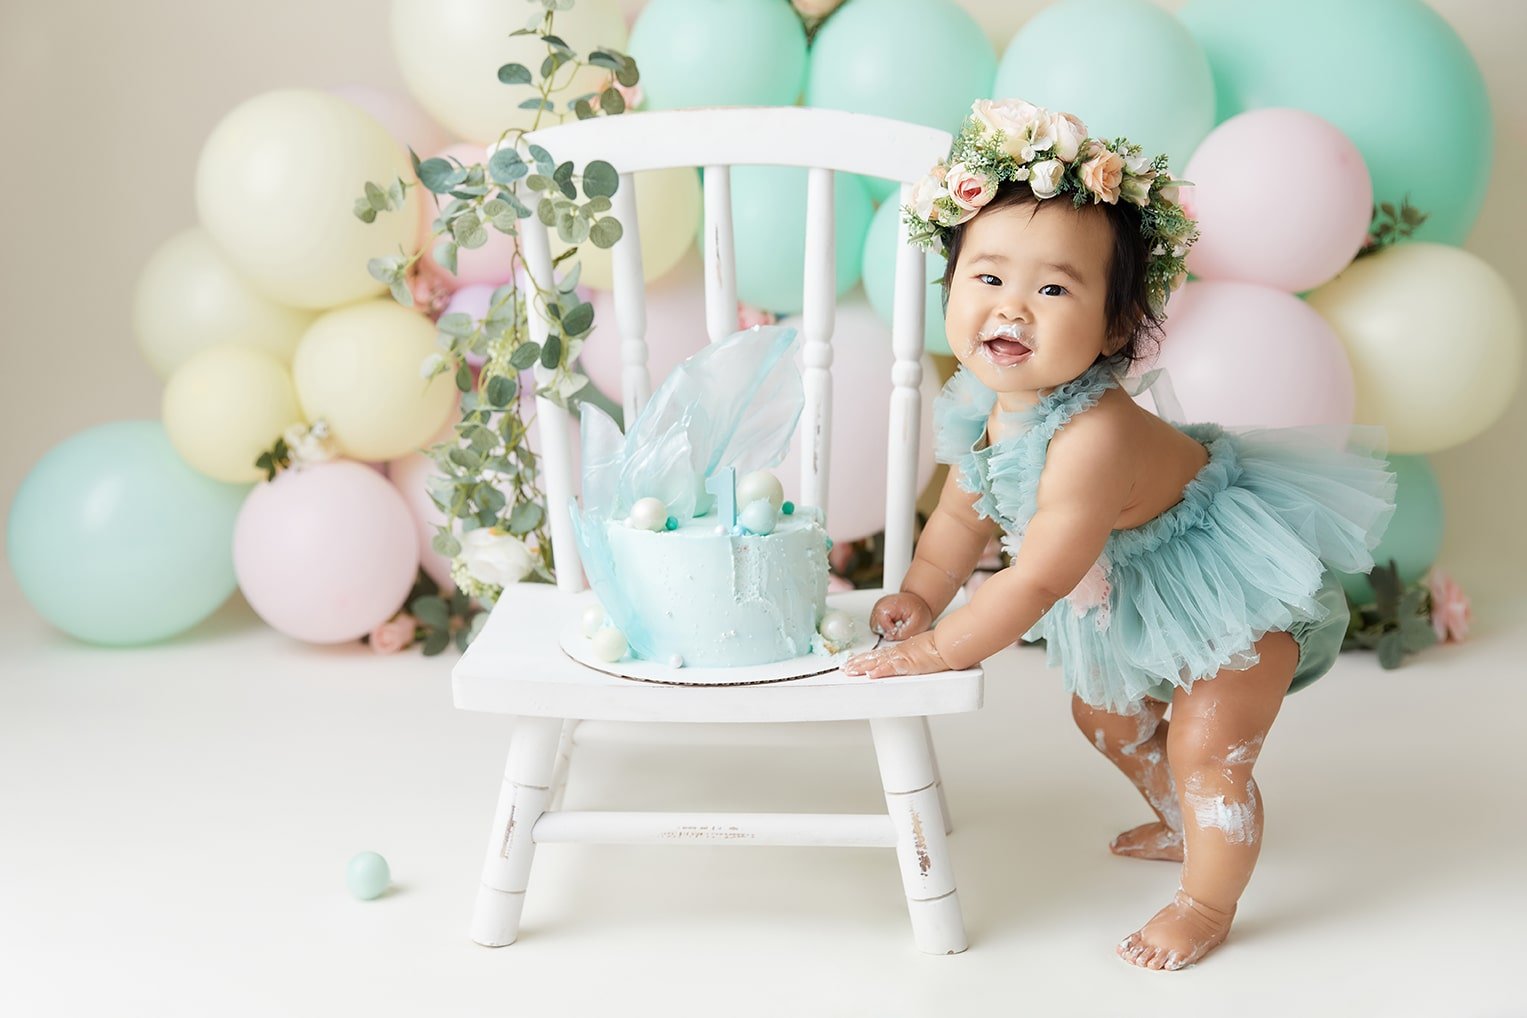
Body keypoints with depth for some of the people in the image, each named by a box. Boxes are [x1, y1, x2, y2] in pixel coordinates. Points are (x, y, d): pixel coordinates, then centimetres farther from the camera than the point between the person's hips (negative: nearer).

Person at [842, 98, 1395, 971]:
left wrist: (941, 650, -27)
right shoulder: (986, 406, -15)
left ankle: (1209, 903, 19)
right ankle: (1185, 825, 52)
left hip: (1238, 580, -9)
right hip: (1139, 595, 9)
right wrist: (920, 595, -7)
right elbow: (964, 514, 3)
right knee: (1107, 713, 24)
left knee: (1207, 750, -8)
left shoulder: (1093, 437, -43)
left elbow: (1038, 580, -37)